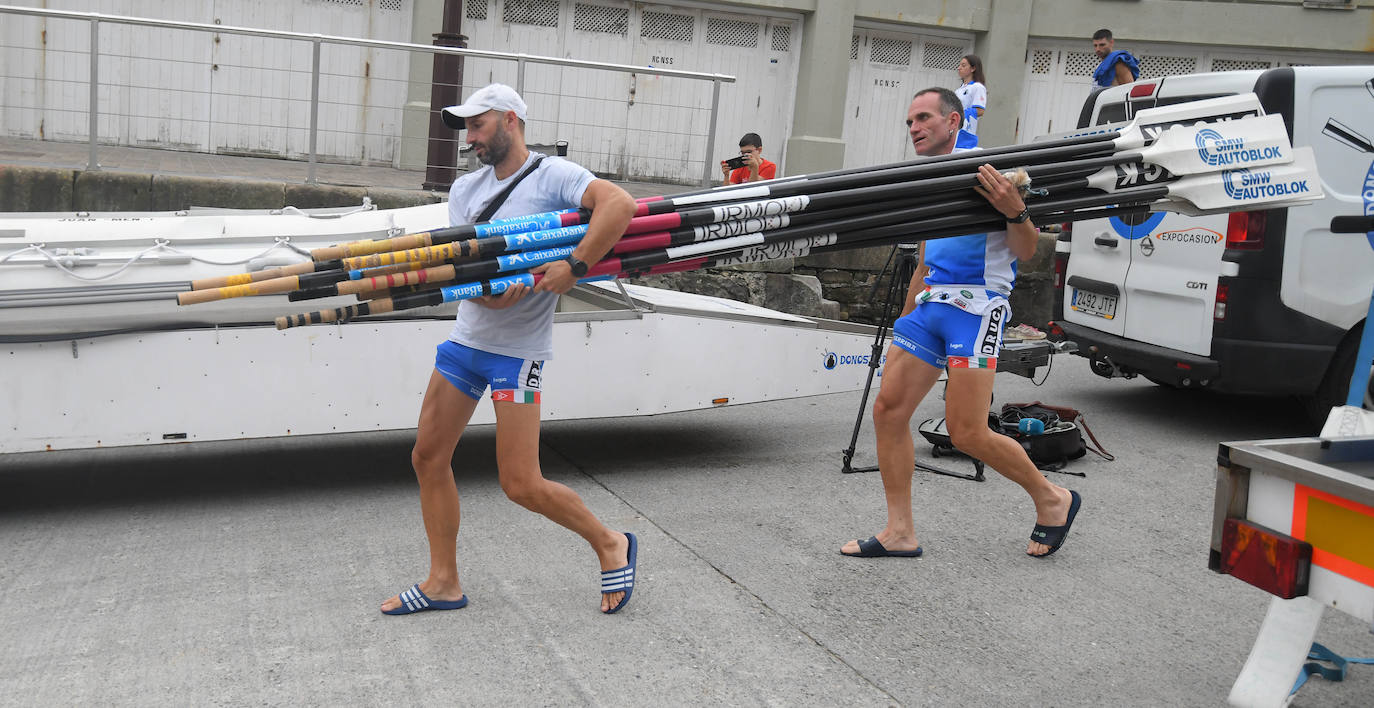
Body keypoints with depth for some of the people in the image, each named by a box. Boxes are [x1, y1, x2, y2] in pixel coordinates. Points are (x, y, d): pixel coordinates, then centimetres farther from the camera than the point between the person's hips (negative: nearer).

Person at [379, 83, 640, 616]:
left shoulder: (552, 176, -9)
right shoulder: (465, 189, 10)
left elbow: (620, 204, -25)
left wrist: (573, 267, -30)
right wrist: (489, 292, -21)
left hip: (517, 350, -7)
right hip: (466, 337, 7)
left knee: (521, 484, -8)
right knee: (428, 459, 8)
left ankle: (610, 545, 15)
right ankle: (443, 582, 22)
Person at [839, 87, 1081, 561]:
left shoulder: (987, 167, -4)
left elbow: (1025, 252, -8)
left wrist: (1014, 211, -28)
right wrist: (905, 321, 27)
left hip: (975, 306, -8)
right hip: (931, 304, 8)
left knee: (966, 432, -11)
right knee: (888, 410, -2)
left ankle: (1052, 499, 13)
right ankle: (900, 532, 7)